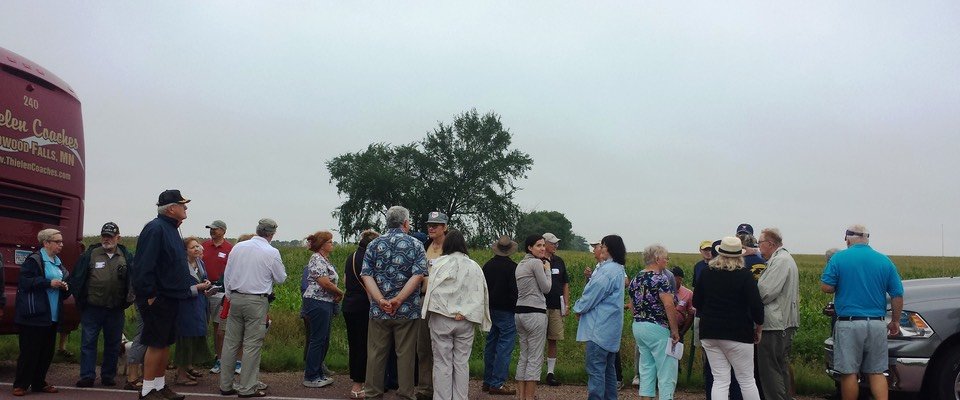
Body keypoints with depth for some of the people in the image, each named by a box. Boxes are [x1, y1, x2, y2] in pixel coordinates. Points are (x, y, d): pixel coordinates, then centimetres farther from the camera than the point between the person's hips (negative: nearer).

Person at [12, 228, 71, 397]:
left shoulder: (58, 263, 15)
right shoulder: (34, 260, -7)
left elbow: (64, 283, 24)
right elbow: (25, 282, -15)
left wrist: (64, 287, 2)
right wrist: (49, 283, -20)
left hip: (52, 315, 7)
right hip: (34, 314, -7)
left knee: (47, 351, 10)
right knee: (29, 351, -3)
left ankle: (39, 383, 20)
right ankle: (20, 384, 8)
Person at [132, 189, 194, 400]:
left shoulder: (171, 229, 15)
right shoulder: (155, 228, -16)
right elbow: (144, 265, -22)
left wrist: (191, 287, 17)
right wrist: (149, 295, -23)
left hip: (170, 298, 10)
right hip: (157, 299, -10)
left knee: (166, 343, 15)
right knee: (156, 344, -4)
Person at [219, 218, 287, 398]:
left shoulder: (238, 247, 4)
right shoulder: (271, 252, -9)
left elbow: (227, 274, 10)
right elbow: (281, 279, 1)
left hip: (235, 298, 5)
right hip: (257, 301, -4)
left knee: (230, 342, 10)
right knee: (252, 345, 1)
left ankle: (226, 385, 17)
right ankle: (247, 388, 5)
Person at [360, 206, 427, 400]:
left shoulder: (374, 244, 5)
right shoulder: (416, 245, -2)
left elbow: (366, 275, -5)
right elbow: (418, 275, -14)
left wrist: (381, 300, -12)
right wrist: (398, 300, -16)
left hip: (378, 310, 2)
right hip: (407, 310, -2)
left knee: (376, 353, 10)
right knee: (405, 354, 7)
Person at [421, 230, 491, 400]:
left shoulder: (439, 263, -5)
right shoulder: (474, 266, 5)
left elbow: (433, 291, -9)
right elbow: (481, 294, 3)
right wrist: (464, 313, 2)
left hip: (442, 319, -3)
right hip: (466, 322, 3)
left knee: (442, 363, 3)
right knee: (462, 363, 9)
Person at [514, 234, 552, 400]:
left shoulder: (520, 264, 16)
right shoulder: (536, 263, -11)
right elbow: (546, 288, -8)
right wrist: (547, 269, 5)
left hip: (519, 312, 9)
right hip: (535, 313, -9)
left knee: (523, 356, 13)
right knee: (535, 358, -3)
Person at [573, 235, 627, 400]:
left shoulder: (608, 270, -19)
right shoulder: (618, 269, 14)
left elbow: (593, 294, -16)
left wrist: (579, 308, -1)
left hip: (600, 327, -11)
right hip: (611, 328, 11)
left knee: (595, 369, -8)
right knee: (608, 368, 17)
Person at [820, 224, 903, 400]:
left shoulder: (838, 258, -5)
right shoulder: (885, 261, 4)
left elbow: (826, 287, -7)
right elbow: (897, 295, 6)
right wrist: (895, 321, 17)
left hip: (848, 323, -3)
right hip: (877, 325, 3)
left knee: (848, 373, 4)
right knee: (876, 372, 10)